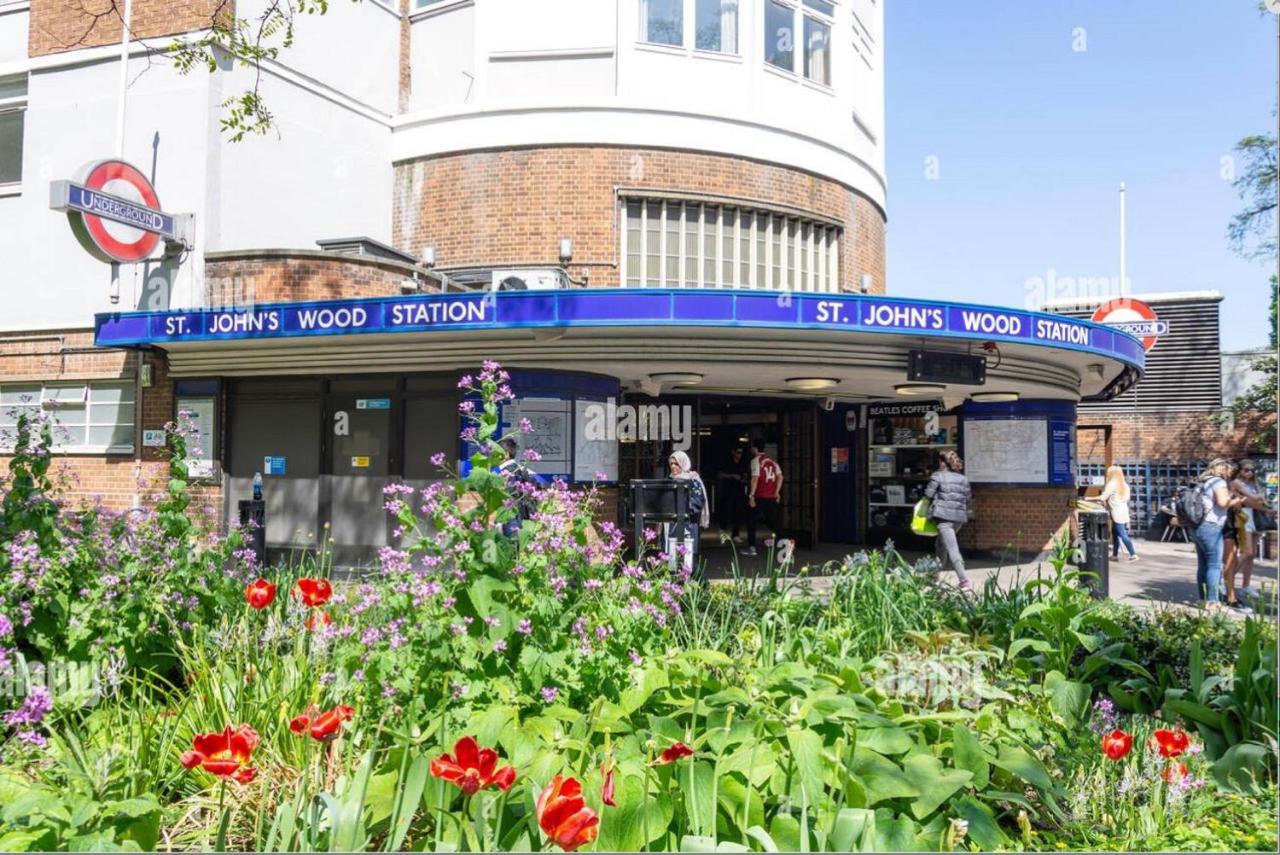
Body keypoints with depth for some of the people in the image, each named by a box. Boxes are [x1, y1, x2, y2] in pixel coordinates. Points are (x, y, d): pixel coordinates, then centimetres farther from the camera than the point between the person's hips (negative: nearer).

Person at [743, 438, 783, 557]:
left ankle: (751, 547, 2)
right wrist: (776, 492, 12)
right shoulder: (772, 460, 10)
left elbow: (755, 478, -16)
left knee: (751, 521, 4)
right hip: (772, 496, 5)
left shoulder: (756, 460, -8)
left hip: (759, 497, -5)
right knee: (771, 519, 16)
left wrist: (751, 496, -15)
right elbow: (780, 476, 7)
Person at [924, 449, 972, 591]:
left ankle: (965, 581, -18)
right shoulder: (963, 479, 13)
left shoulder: (937, 476, -2)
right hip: (959, 517, 6)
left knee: (952, 549, -9)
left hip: (944, 516, -6)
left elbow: (928, 494, -5)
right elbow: (968, 497, 11)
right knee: (940, 544, 25)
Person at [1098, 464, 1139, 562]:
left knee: (1123, 535, -8)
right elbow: (1127, 498, 17)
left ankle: (1133, 555, -12)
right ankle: (1115, 554, 19)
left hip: (1117, 513, -9)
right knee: (1115, 533, 15)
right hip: (1124, 512, 9)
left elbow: (1103, 498, -15)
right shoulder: (1124, 485, 14)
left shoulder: (1111, 484, -11)